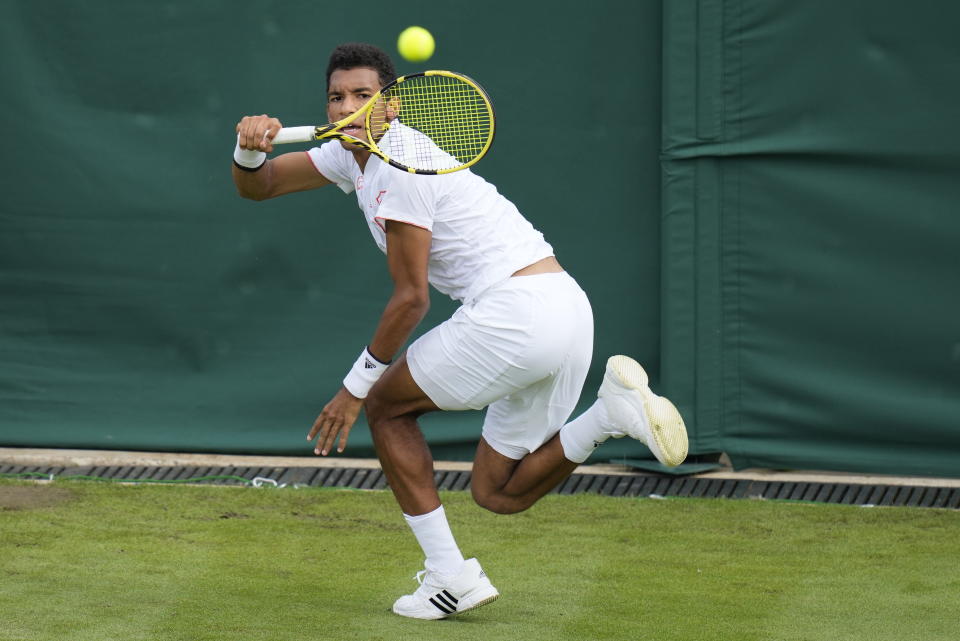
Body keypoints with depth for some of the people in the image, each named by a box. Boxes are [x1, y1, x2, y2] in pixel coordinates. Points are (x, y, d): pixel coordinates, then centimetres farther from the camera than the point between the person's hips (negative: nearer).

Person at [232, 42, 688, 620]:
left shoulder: (401, 166, -11)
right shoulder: (352, 154, 17)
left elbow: (412, 298, -10)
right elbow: (256, 186, 22)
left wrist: (358, 383, 0)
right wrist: (251, 148, -1)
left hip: (515, 308, -10)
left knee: (386, 405, 9)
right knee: (498, 492, 14)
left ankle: (450, 577, 5)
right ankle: (613, 409, -5)